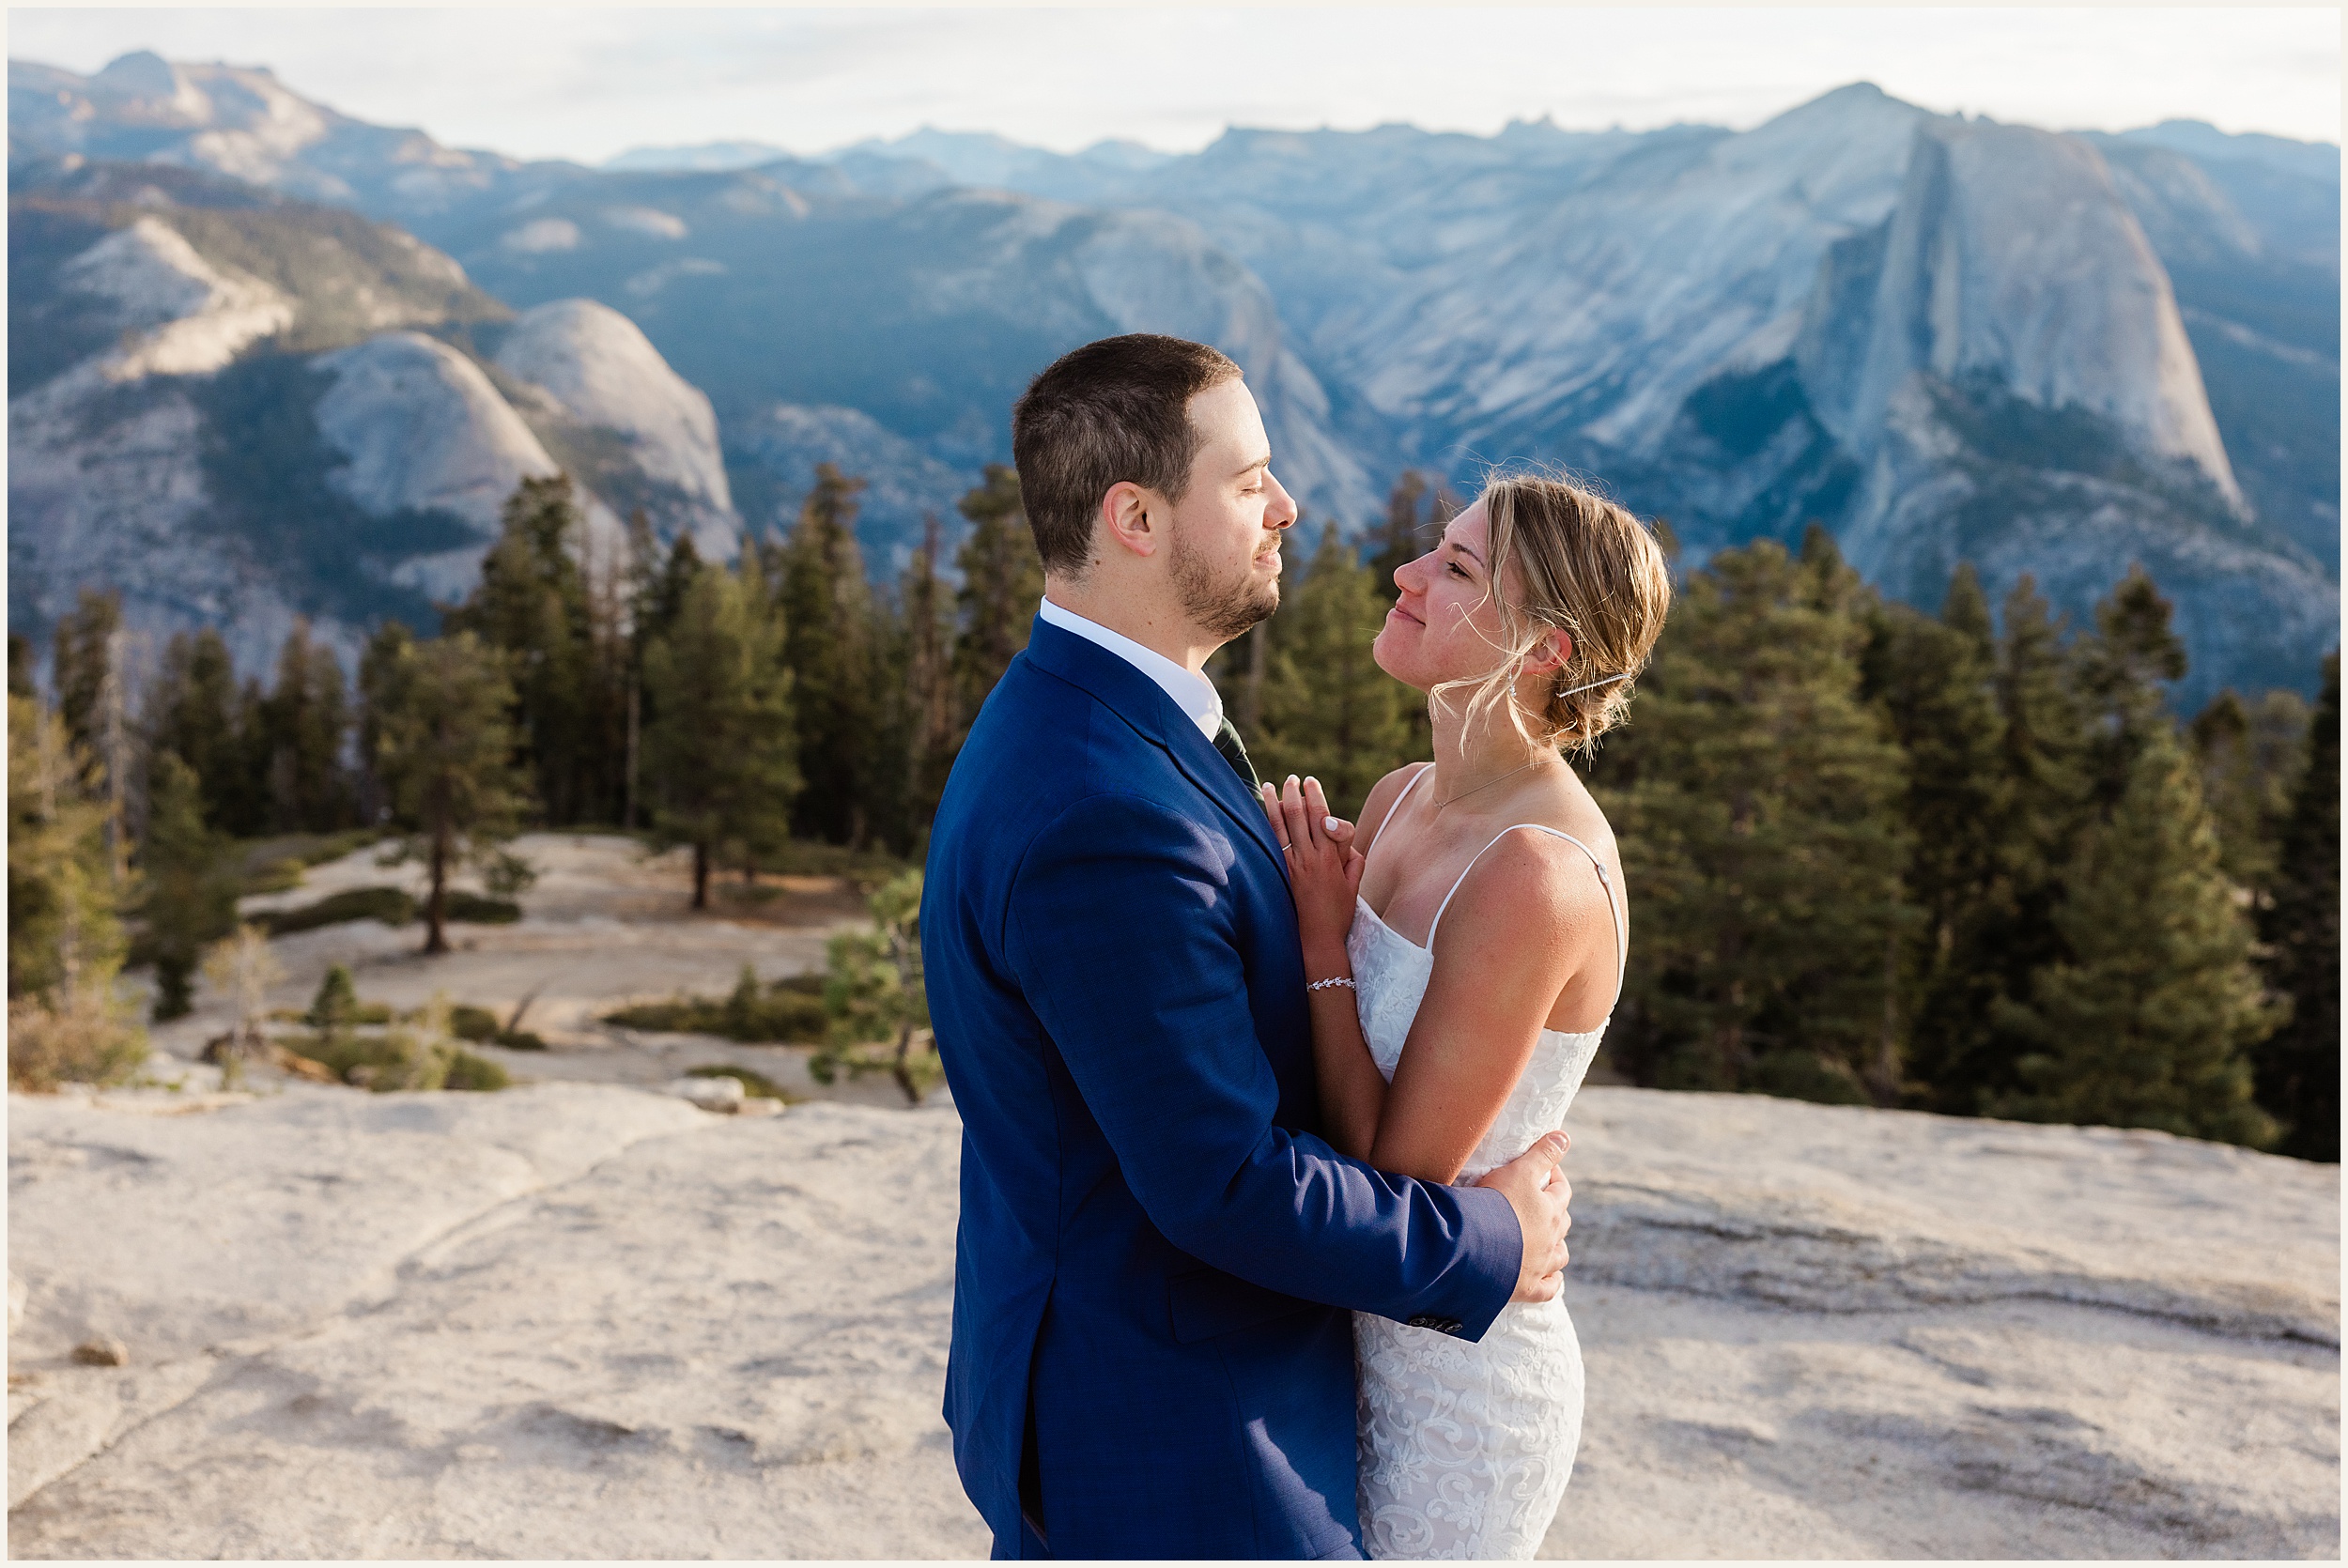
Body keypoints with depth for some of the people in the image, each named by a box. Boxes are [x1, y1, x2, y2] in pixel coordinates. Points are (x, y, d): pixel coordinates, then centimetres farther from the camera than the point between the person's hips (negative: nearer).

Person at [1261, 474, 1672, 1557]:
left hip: (1454, 1391, -8)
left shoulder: (1536, 875, -27)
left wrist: (1321, 940, -19)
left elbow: (1394, 1177, -22)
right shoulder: (1402, 799, -1)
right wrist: (1295, 892, -7)